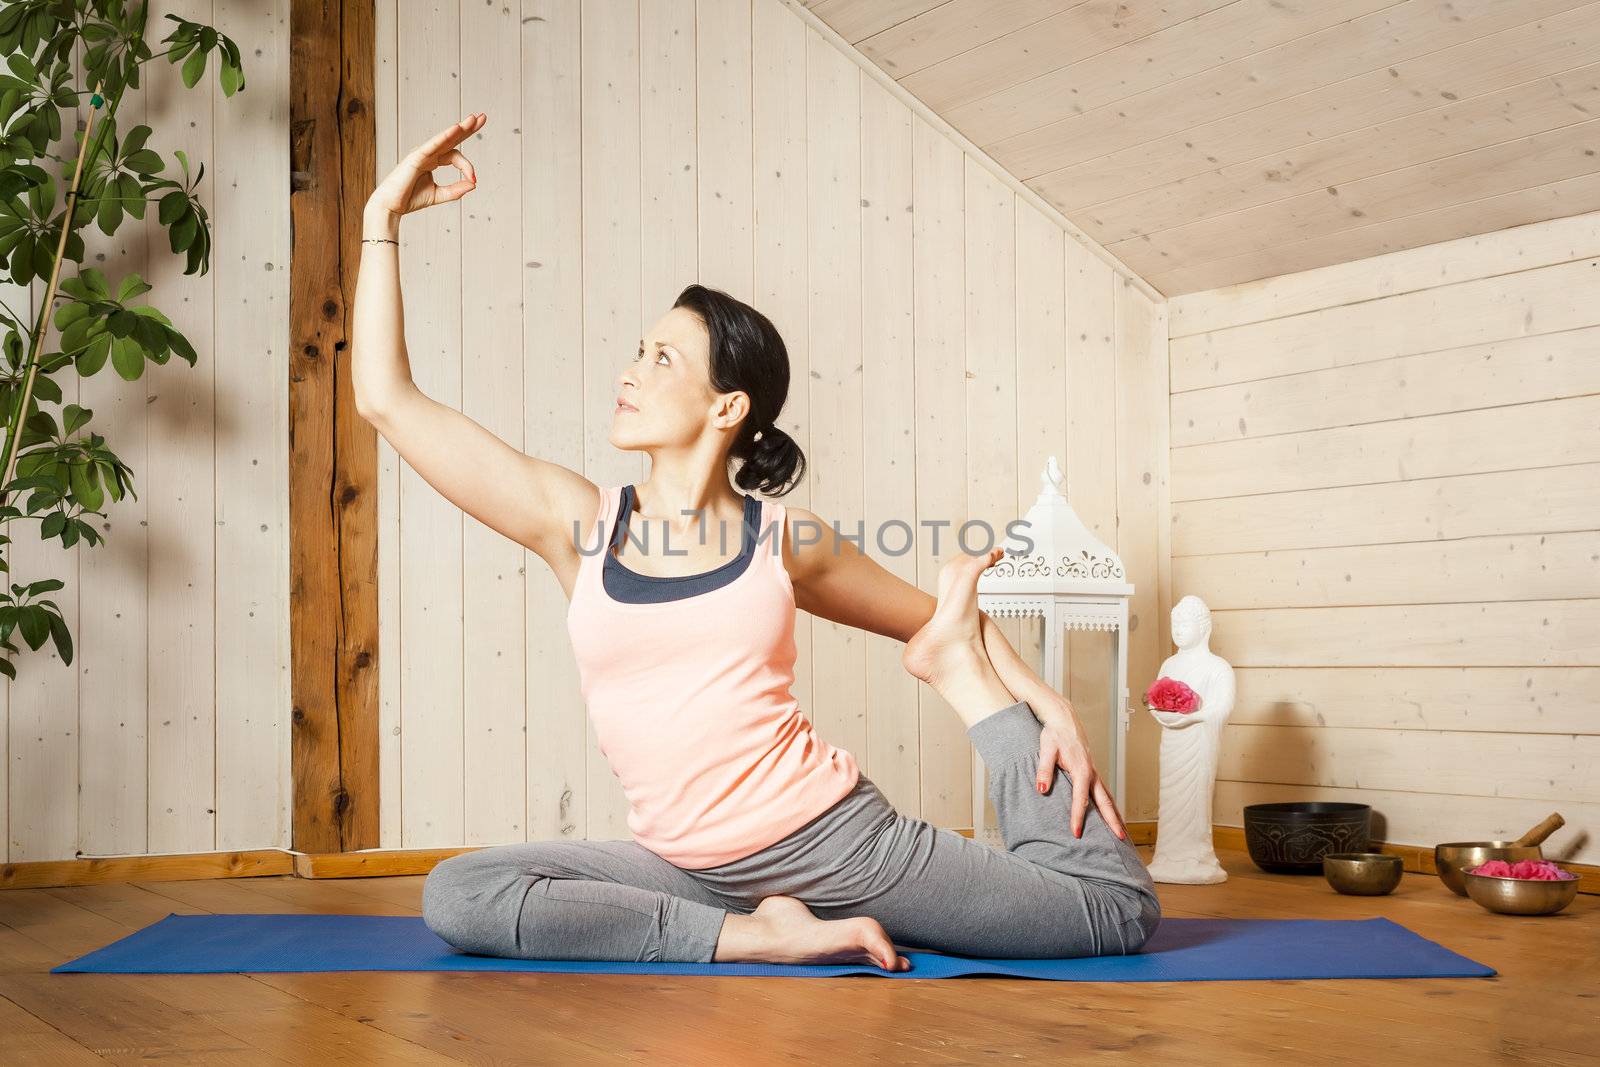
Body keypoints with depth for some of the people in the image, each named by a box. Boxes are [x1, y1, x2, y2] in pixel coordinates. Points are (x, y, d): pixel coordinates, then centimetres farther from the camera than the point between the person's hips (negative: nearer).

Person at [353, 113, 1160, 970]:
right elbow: (388, 400, -1)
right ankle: (753, 937, -18)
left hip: (835, 835, -1)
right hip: (687, 868, 2)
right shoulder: (577, 521, 2)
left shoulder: (783, 537, 1)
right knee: (456, 897, -22)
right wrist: (384, 217, 0)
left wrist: (1044, 703, 1)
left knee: (1118, 909, -3)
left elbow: (937, 615, 16)